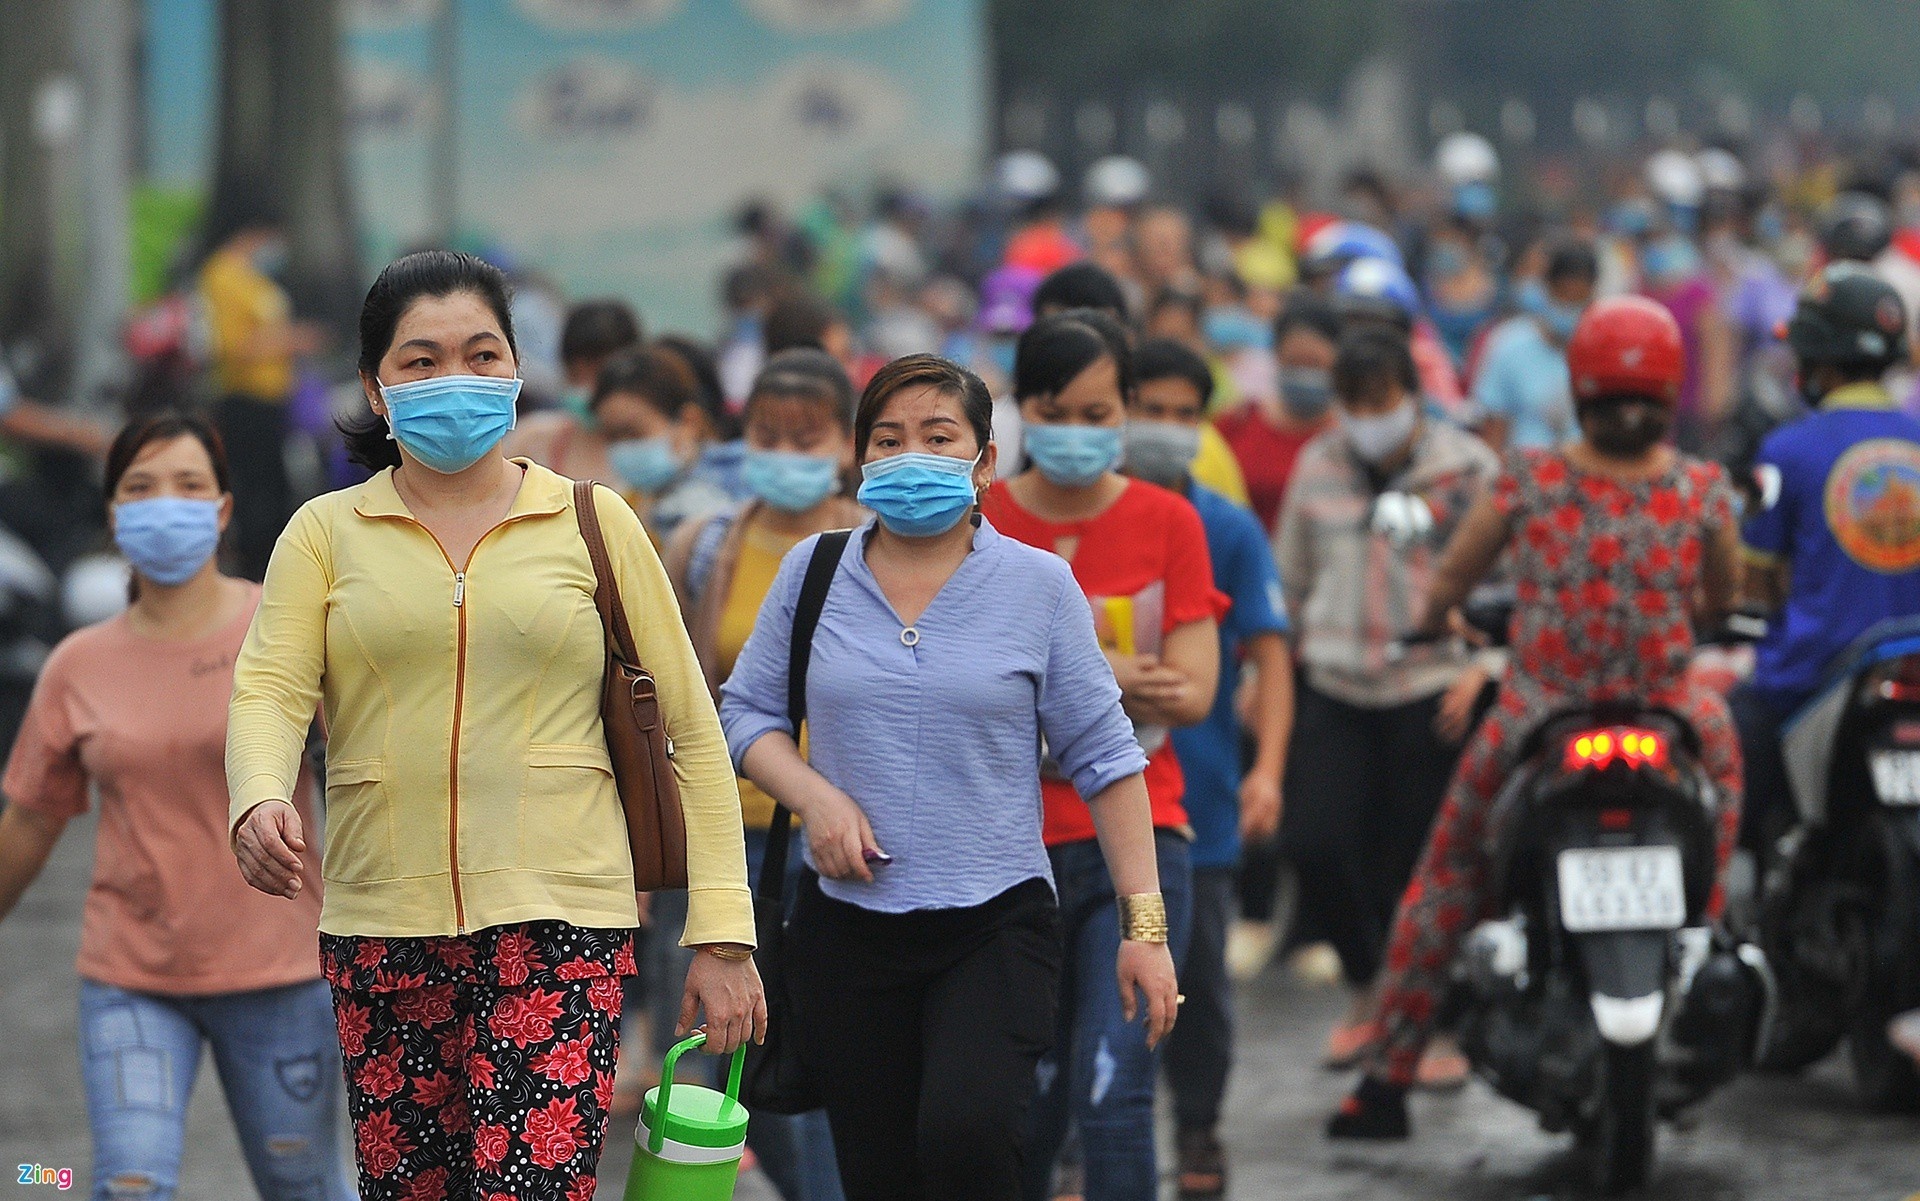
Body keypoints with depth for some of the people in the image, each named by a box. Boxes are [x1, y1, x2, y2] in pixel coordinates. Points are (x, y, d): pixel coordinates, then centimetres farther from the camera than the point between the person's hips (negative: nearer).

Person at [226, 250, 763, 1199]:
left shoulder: (594, 523, 8)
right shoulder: (327, 533, 10)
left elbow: (691, 727, 7)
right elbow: (268, 689, -4)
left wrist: (722, 933, -1)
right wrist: (259, 802, -27)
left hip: (557, 916, -2)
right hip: (381, 923, 2)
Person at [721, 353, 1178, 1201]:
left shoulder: (1038, 584, 1)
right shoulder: (813, 573, 6)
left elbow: (1102, 757, 2)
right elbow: (747, 712, 11)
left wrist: (1143, 923, -2)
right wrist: (814, 796, -9)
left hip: (997, 919, -2)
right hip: (846, 928, 3)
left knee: (967, 1133, -26)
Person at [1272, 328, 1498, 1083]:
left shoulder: (1468, 468, 2)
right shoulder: (1318, 468, 12)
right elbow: (1289, 579, 21)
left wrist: (1480, 669, -10)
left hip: (1435, 690, -3)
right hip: (1334, 688, 3)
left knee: (1424, 863, -3)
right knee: (1313, 845, -9)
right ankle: (1368, 987, 16)